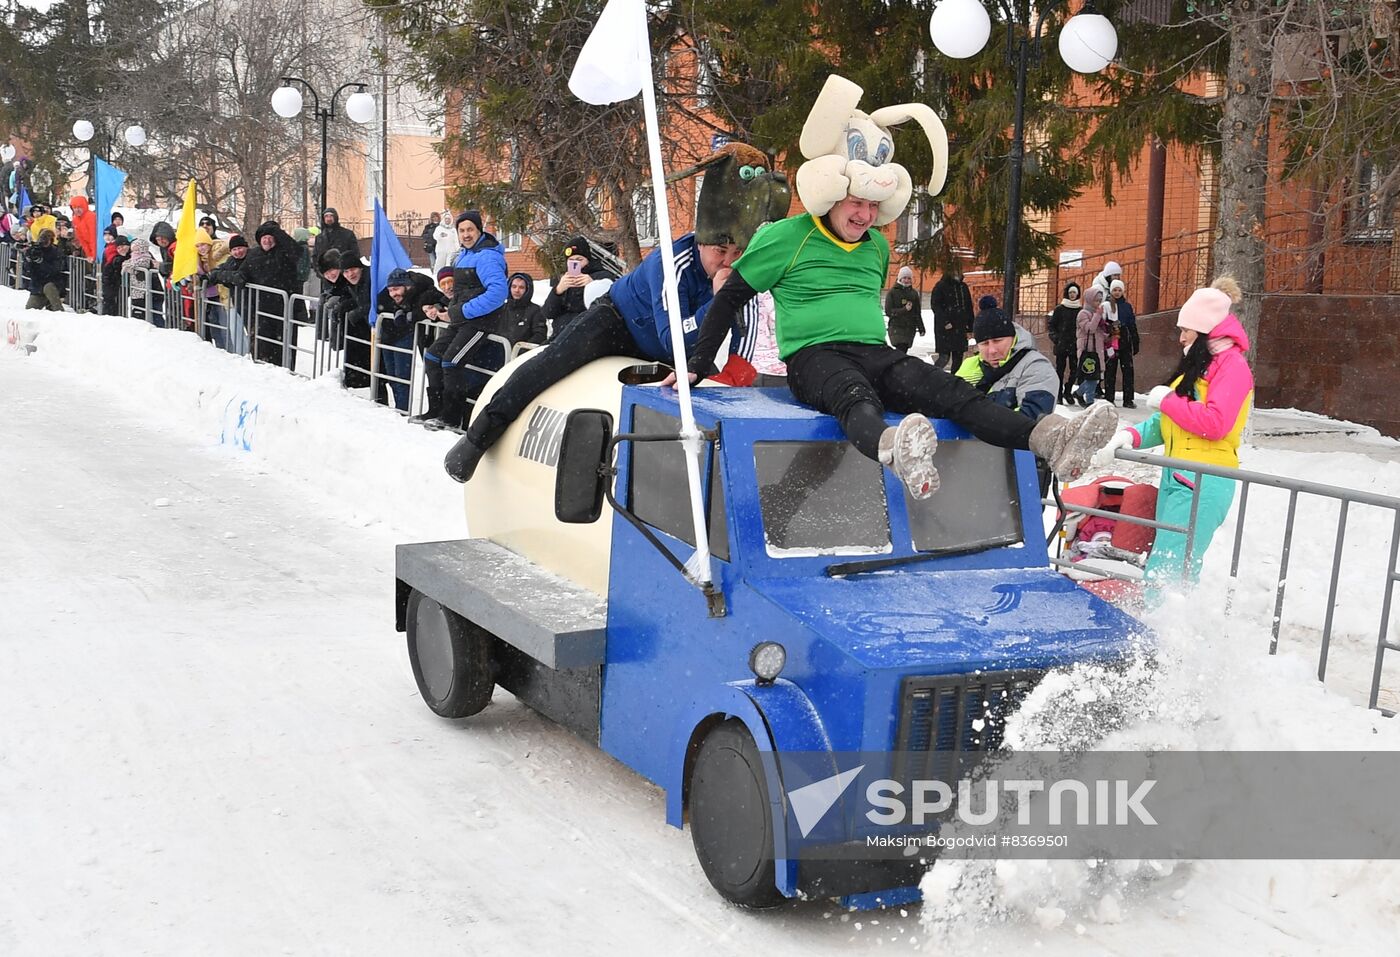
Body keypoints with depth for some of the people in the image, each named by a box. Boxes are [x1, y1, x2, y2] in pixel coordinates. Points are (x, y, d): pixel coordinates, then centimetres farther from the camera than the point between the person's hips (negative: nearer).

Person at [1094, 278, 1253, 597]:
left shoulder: (1233, 366, -8)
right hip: (1176, 476, 10)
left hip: (1204, 483, -10)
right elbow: (1168, 422, 21)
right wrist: (1132, 436, 3)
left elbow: (1215, 423, -22)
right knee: (1179, 569, 11)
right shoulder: (1199, 364, 21)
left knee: (1165, 574, -15)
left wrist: (1166, 400, -11)